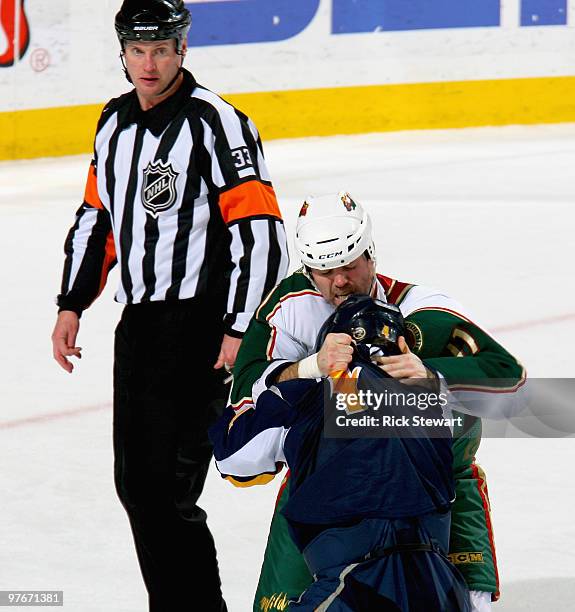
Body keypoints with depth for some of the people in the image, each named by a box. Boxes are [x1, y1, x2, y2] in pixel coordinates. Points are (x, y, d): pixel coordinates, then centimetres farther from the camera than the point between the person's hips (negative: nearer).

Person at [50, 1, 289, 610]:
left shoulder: (215, 122, -13)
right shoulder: (115, 122, 12)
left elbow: (260, 232, -15)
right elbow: (97, 217, 23)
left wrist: (240, 330, -18)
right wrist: (72, 305, 17)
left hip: (198, 326, -8)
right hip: (139, 322, 8)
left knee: (164, 486, -13)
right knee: (134, 483, 11)